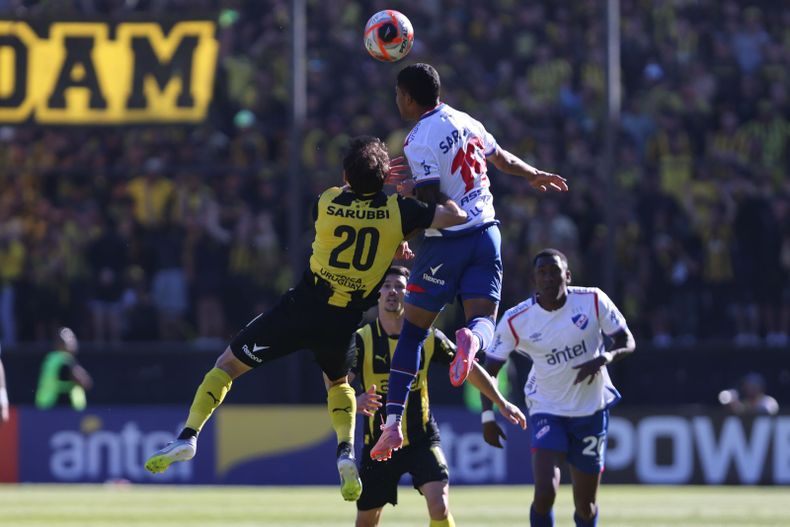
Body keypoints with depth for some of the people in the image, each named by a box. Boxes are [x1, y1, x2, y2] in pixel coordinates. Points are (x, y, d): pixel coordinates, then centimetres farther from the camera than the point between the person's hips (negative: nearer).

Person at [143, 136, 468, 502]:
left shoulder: (327, 202, -4)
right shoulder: (397, 211, -7)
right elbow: (456, 216, -6)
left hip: (301, 307, -2)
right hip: (343, 321, 2)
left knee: (228, 363, 9)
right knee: (338, 383, 32)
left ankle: (188, 436, -2)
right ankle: (346, 450, 10)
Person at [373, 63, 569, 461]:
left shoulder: (419, 141, -13)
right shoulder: (466, 122, 9)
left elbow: (432, 203, -18)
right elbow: (501, 157, 27)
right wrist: (534, 176, 43)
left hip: (448, 242, -5)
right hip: (486, 232, 5)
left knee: (412, 331, 7)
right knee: (484, 320, 0)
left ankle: (393, 424, 4)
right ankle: (472, 339, -40)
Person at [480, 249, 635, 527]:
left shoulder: (593, 301, -11)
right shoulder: (515, 321, -13)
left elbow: (627, 342, -4)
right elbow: (489, 370, -4)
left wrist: (604, 359, -25)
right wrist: (488, 416, -16)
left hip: (591, 410, 1)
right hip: (547, 411, -1)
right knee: (545, 494, -21)